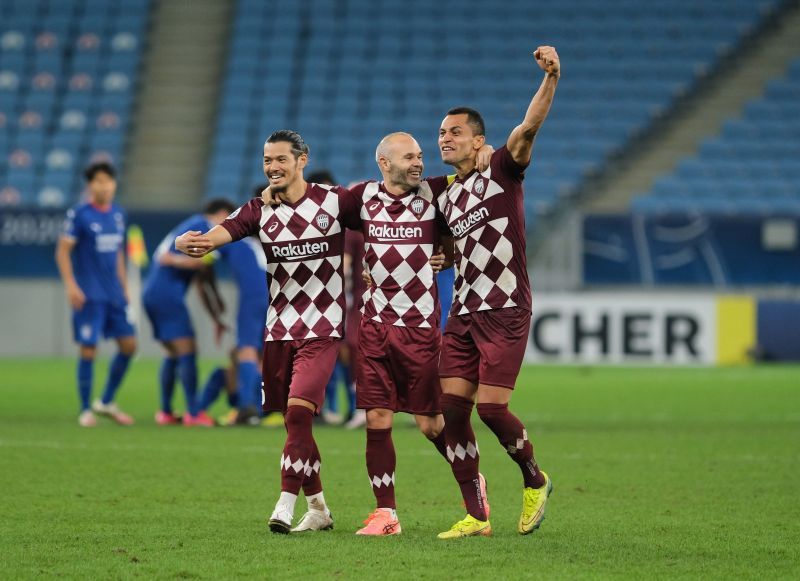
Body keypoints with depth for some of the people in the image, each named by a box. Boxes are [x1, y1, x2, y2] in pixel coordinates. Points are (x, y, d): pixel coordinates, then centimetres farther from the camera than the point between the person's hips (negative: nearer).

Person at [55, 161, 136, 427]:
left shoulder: (118, 214, 10)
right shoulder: (79, 214, -8)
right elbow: (62, 251, -9)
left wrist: (124, 288, 18)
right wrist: (70, 285, -18)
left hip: (114, 293, 6)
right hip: (89, 295, -6)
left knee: (129, 344, 4)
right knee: (88, 350, -5)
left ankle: (107, 402, 19)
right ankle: (85, 410, 5)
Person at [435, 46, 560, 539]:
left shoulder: (501, 172, -4)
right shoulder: (447, 197, 16)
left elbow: (529, 127, -22)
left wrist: (551, 79, -38)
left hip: (505, 310, -7)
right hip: (464, 310, 7)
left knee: (491, 405, -13)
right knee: (453, 405, -3)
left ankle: (535, 481, 15)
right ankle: (475, 516, 3)